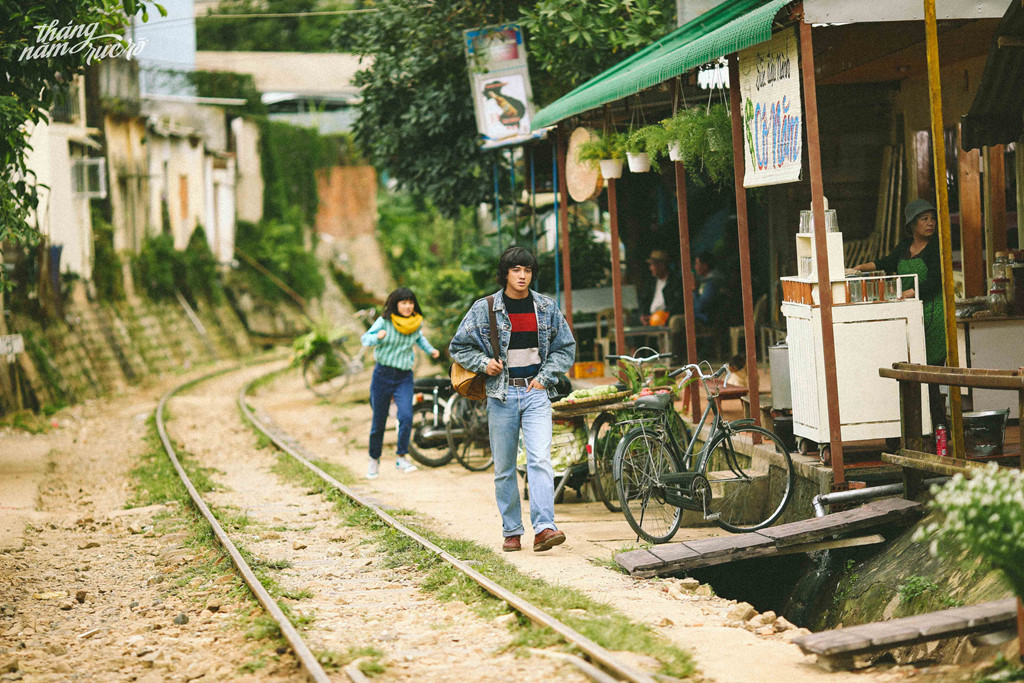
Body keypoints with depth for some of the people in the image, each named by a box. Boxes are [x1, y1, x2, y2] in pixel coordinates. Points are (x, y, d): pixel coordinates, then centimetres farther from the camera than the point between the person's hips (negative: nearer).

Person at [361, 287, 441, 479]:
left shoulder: (417, 322, 3)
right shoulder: (385, 321, -7)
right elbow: (365, 338, -4)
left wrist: (430, 350, 9)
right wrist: (377, 337, -25)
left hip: (404, 377, 2)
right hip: (383, 374, -2)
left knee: (406, 416, -19)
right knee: (378, 421, 5)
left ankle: (401, 459, -10)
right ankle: (374, 460, 24)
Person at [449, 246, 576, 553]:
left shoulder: (547, 308, 7)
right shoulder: (484, 309, 2)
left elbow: (566, 347, 15)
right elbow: (458, 347, 10)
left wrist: (545, 376, 1)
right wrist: (483, 363, -8)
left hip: (536, 393, 0)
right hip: (501, 394, 0)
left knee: (540, 460, -15)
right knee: (504, 468, 3)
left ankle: (544, 528, -21)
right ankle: (511, 532, 12)